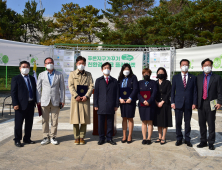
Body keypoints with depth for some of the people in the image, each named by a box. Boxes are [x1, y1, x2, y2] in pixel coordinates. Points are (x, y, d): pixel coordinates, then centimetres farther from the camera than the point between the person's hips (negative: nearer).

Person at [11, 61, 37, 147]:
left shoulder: (32, 78, 14)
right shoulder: (16, 79, -2)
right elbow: (13, 92, -7)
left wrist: (37, 101, 8)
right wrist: (15, 104, -15)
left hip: (31, 104, 5)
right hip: (21, 105, -5)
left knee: (29, 123, 12)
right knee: (18, 123, 3)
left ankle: (27, 139, 25)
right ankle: (17, 140, 15)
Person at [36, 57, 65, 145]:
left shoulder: (59, 75, 6)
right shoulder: (41, 75, 8)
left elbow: (62, 88, 6)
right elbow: (38, 88, 8)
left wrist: (62, 100, 1)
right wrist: (38, 100, 2)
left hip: (56, 101, 0)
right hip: (45, 101, 1)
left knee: (54, 120, 4)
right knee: (45, 120, 4)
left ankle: (53, 137, 15)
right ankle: (46, 137, 15)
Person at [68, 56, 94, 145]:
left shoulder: (88, 74, 13)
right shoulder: (72, 74, 10)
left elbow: (91, 86, 4)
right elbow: (70, 86, 0)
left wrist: (86, 96, -10)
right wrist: (76, 96, -12)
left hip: (85, 99, 1)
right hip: (75, 99, -1)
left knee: (84, 119, 2)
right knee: (75, 119, 0)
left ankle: (82, 137, 13)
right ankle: (76, 137, 11)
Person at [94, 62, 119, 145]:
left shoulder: (114, 81, 11)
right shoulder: (98, 80, 11)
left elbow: (117, 93, 8)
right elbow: (96, 93, 6)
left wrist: (116, 105, 1)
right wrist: (96, 105, -1)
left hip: (111, 106, 0)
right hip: (101, 106, 0)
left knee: (110, 123, 6)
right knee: (101, 123, 4)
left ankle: (109, 138, 18)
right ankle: (101, 138, 16)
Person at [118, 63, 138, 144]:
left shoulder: (133, 78, 1)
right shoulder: (120, 79, 12)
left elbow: (135, 89, -6)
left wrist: (130, 98, -14)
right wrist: (120, 98, -6)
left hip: (130, 101, -3)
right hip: (122, 101, 4)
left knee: (130, 119, 2)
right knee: (124, 119, 8)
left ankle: (129, 136, 11)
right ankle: (124, 136, 14)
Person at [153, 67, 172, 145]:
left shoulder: (167, 83, 0)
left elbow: (168, 94, -5)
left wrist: (162, 102, -12)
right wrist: (156, 102, -6)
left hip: (165, 104, -3)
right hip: (157, 104, 4)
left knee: (165, 121, -1)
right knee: (158, 121, 8)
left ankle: (163, 138, 6)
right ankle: (160, 137, 17)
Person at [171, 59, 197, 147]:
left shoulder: (193, 78, 8)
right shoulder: (175, 77, 7)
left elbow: (195, 91, 5)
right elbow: (173, 90, 6)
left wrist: (194, 103, -3)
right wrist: (172, 102, -1)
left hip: (188, 104, 0)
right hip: (178, 103, 0)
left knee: (188, 122, 7)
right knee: (178, 122, 3)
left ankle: (187, 139, 18)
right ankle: (179, 139, 16)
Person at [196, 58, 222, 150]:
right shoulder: (199, 77, 11)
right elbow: (197, 90, 9)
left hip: (211, 104, -3)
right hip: (201, 104, 3)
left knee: (211, 124, 3)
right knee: (202, 123, 9)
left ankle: (211, 143, 14)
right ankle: (203, 141, 21)